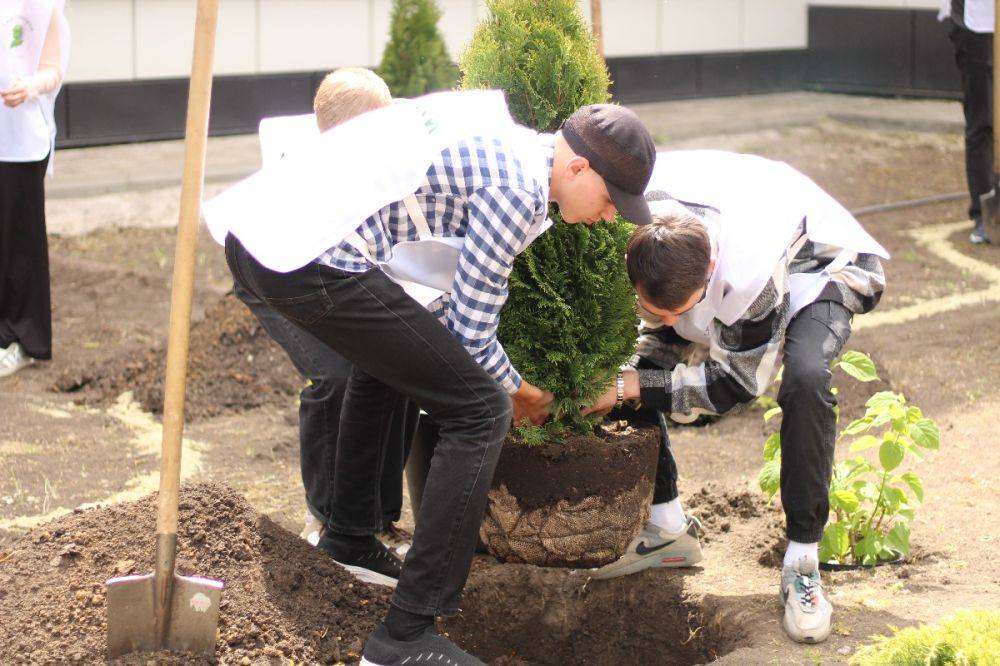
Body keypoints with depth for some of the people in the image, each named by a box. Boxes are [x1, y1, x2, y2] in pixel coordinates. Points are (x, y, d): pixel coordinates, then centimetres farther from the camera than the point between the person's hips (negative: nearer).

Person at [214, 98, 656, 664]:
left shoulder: (500, 137, 21)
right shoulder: (519, 188, -8)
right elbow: (470, 333, -3)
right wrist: (517, 392, 17)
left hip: (254, 232, 11)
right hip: (313, 260, -11)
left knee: (388, 353, 37)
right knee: (481, 413, -6)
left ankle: (350, 536, 45)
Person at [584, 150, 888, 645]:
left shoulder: (753, 269, -44)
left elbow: (736, 382, -28)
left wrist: (630, 386, -29)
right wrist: (622, 374, -24)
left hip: (816, 266, -6)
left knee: (806, 379, -36)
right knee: (632, 362, -11)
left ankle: (802, 558, -23)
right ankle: (667, 527, 5)